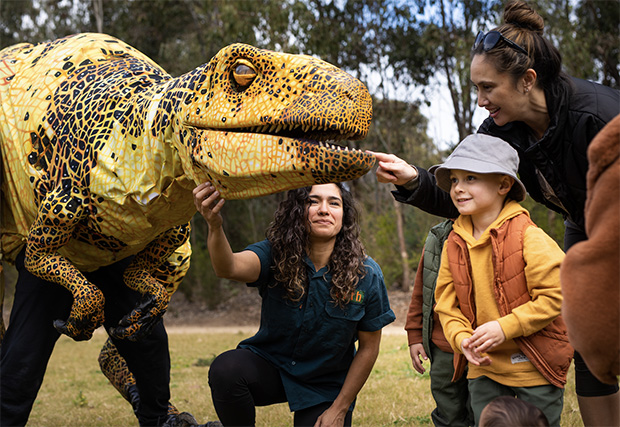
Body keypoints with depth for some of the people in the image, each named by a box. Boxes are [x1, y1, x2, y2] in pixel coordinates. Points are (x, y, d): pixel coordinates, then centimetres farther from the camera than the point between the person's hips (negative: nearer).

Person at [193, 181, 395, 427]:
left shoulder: (366, 275, -15)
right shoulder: (276, 254, -16)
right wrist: (215, 227, -60)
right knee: (225, 369, -30)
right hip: (269, 365, 0)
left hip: (325, 386, 1)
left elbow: (369, 347, -5)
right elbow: (230, 268, -39)